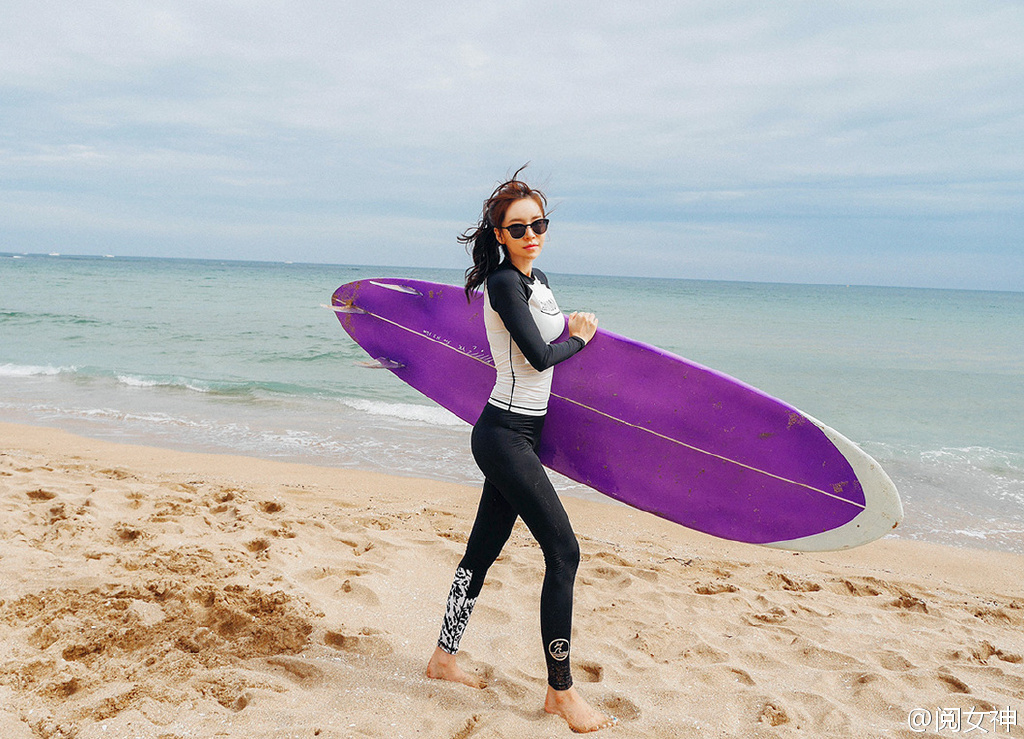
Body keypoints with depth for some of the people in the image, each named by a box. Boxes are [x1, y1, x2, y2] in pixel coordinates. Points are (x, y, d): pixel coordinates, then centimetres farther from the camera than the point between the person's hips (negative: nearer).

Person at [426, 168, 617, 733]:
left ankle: (443, 659, 32)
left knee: (482, 552, 16)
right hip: (505, 434, -9)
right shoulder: (503, 282, -14)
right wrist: (578, 337, -2)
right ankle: (560, 691, 5)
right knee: (563, 551, -7)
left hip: (520, 434, 9)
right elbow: (539, 356, -19)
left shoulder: (538, 279, 13)